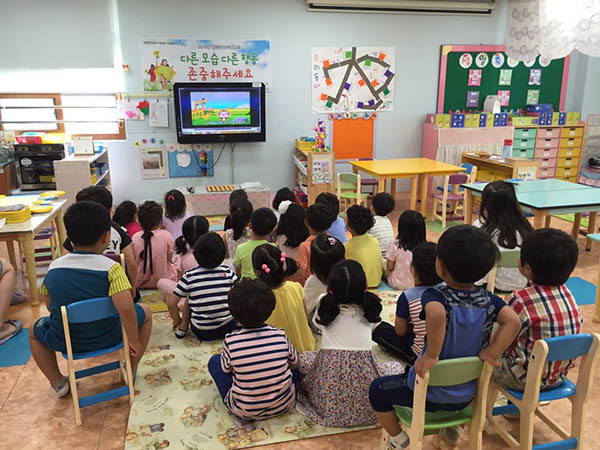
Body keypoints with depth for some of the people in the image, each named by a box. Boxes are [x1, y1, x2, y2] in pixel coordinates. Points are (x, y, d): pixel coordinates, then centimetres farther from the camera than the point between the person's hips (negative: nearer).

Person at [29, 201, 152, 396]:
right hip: (108, 338, -3)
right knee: (145, 311, 21)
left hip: (66, 342, 3)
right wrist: (134, 341, -16)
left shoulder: (54, 267, -6)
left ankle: (58, 383, 29)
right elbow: (126, 309, -30)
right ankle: (131, 371, 26)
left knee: (34, 331, 35)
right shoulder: (111, 268, -20)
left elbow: (49, 305, 7)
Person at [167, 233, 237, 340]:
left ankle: (182, 328, 17)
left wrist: (177, 321, 12)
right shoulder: (227, 272, -6)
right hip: (228, 327, 1)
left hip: (202, 332, 0)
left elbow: (171, 302, -4)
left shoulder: (190, 276, -7)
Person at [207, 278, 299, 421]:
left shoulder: (230, 341, -18)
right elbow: (294, 364, 3)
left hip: (246, 412, -2)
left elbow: (226, 370, 1)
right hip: (284, 406, 2)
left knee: (214, 360, 13)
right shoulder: (280, 336, -14)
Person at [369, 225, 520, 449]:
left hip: (429, 394, -5)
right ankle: (453, 426, 42)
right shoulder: (488, 300, -11)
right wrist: (490, 353, -18)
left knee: (377, 389, 19)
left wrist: (431, 355, -36)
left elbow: (437, 314, -47)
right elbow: (512, 321, -23)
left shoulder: (434, 296, -26)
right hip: (466, 395, 5)